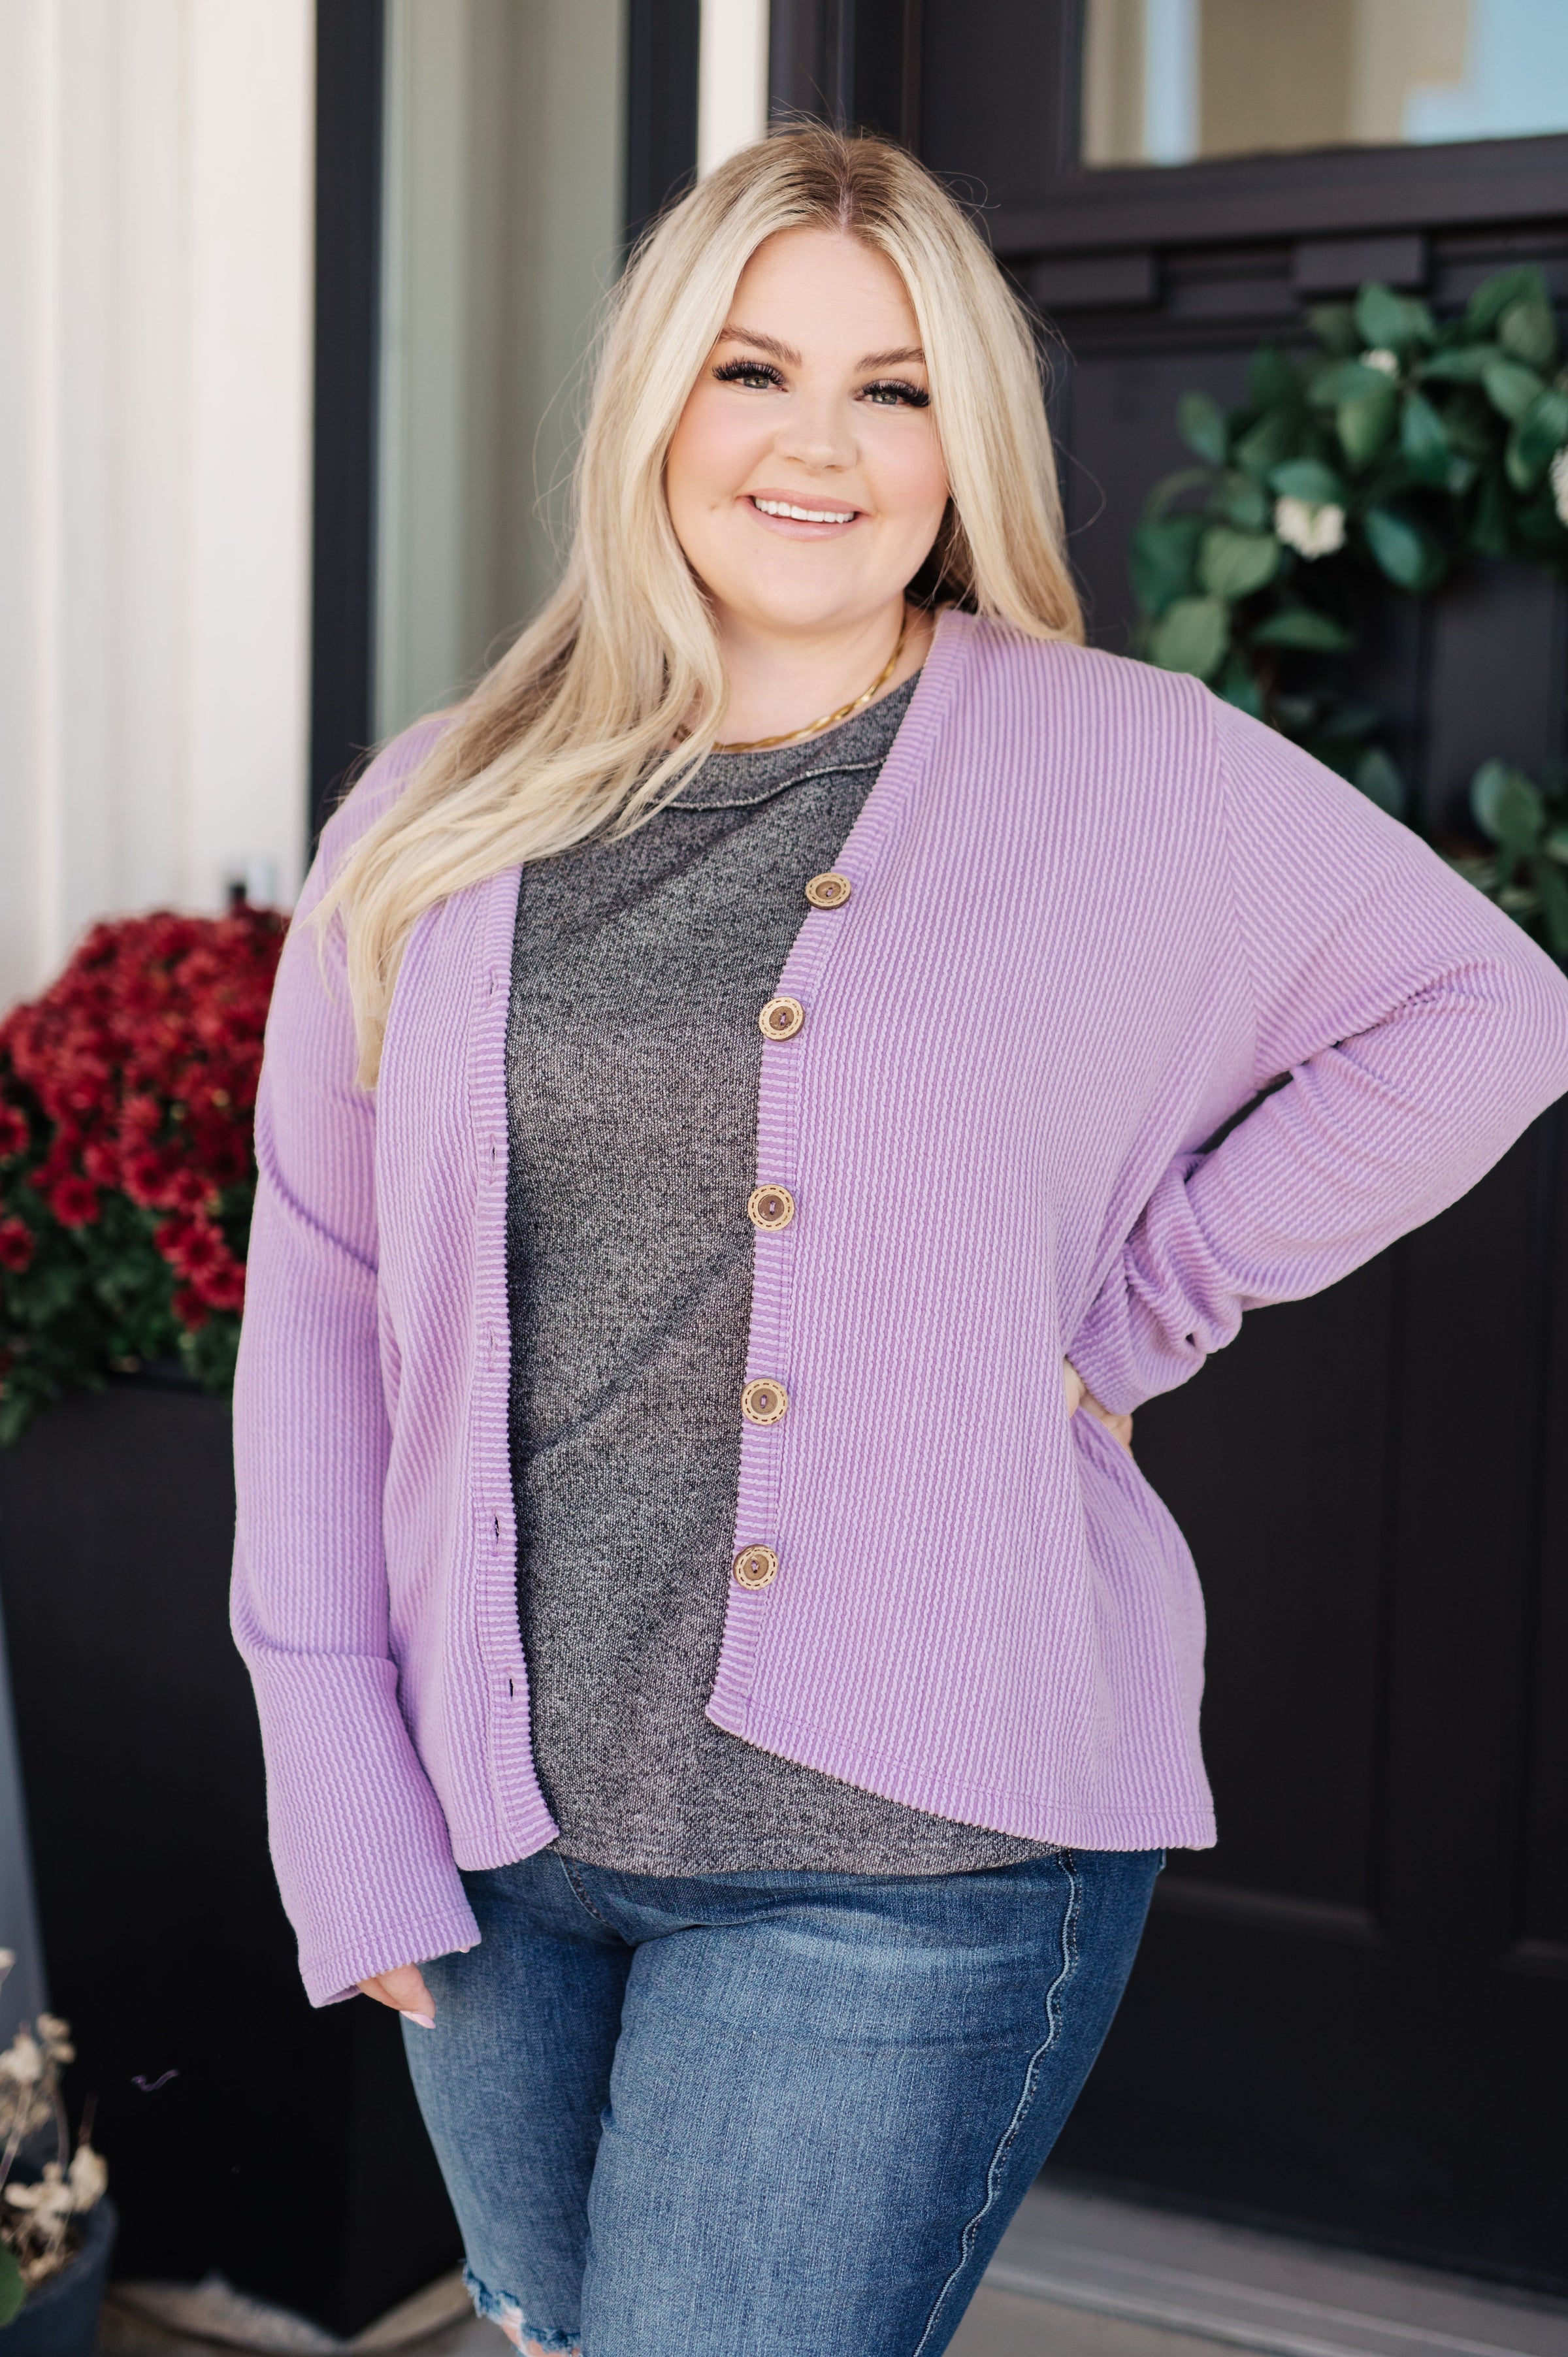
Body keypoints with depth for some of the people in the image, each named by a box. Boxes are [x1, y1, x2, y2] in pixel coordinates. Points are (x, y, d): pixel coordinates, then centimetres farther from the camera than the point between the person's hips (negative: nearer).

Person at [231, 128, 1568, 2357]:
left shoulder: (1120, 772, -4)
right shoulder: (445, 817, 3)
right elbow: (320, 1294, 4)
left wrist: (1142, 1302, -4)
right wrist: (340, 1794, 0)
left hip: (902, 1848, -4)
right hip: (495, 1831, 4)